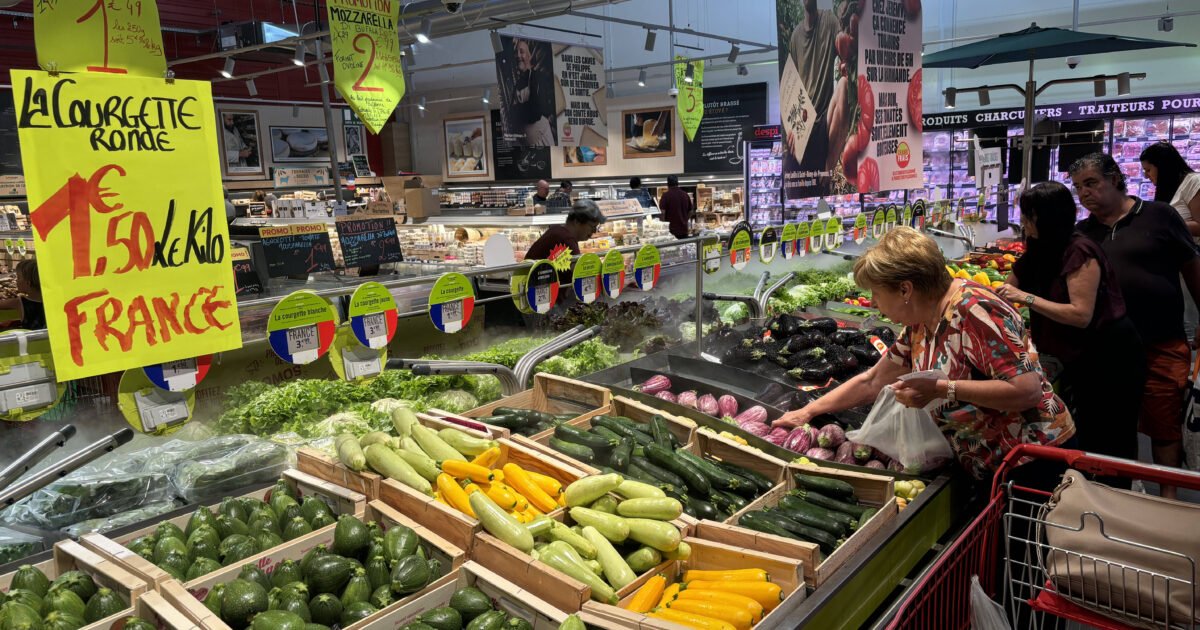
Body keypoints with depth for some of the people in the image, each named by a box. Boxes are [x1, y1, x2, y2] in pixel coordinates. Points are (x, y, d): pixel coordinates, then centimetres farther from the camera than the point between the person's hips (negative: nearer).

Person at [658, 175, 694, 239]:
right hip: (684, 229, 4)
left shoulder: (666, 195, -8)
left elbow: (662, 212, -13)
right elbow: (691, 211, 13)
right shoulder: (685, 195, 7)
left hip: (671, 230, -4)